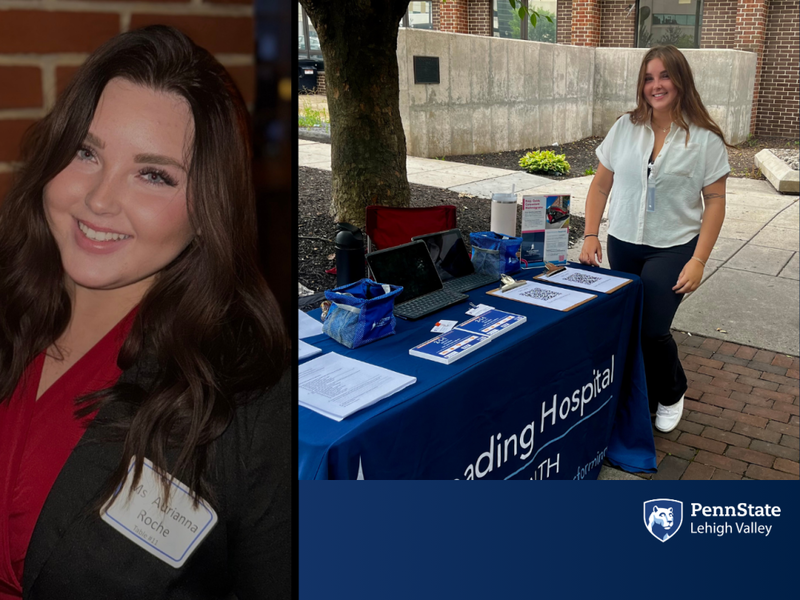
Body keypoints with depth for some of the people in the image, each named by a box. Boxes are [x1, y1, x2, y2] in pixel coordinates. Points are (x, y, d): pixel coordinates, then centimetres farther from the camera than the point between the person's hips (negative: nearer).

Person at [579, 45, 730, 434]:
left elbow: (715, 201, -5)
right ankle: (637, 399, 28)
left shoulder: (705, 138, -6)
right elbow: (601, 184, 7)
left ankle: (671, 395, 23)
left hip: (673, 248, -3)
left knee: (652, 330, -8)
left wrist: (698, 260, -11)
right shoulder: (625, 128, 3)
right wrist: (590, 235, -1)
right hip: (623, 243, 3)